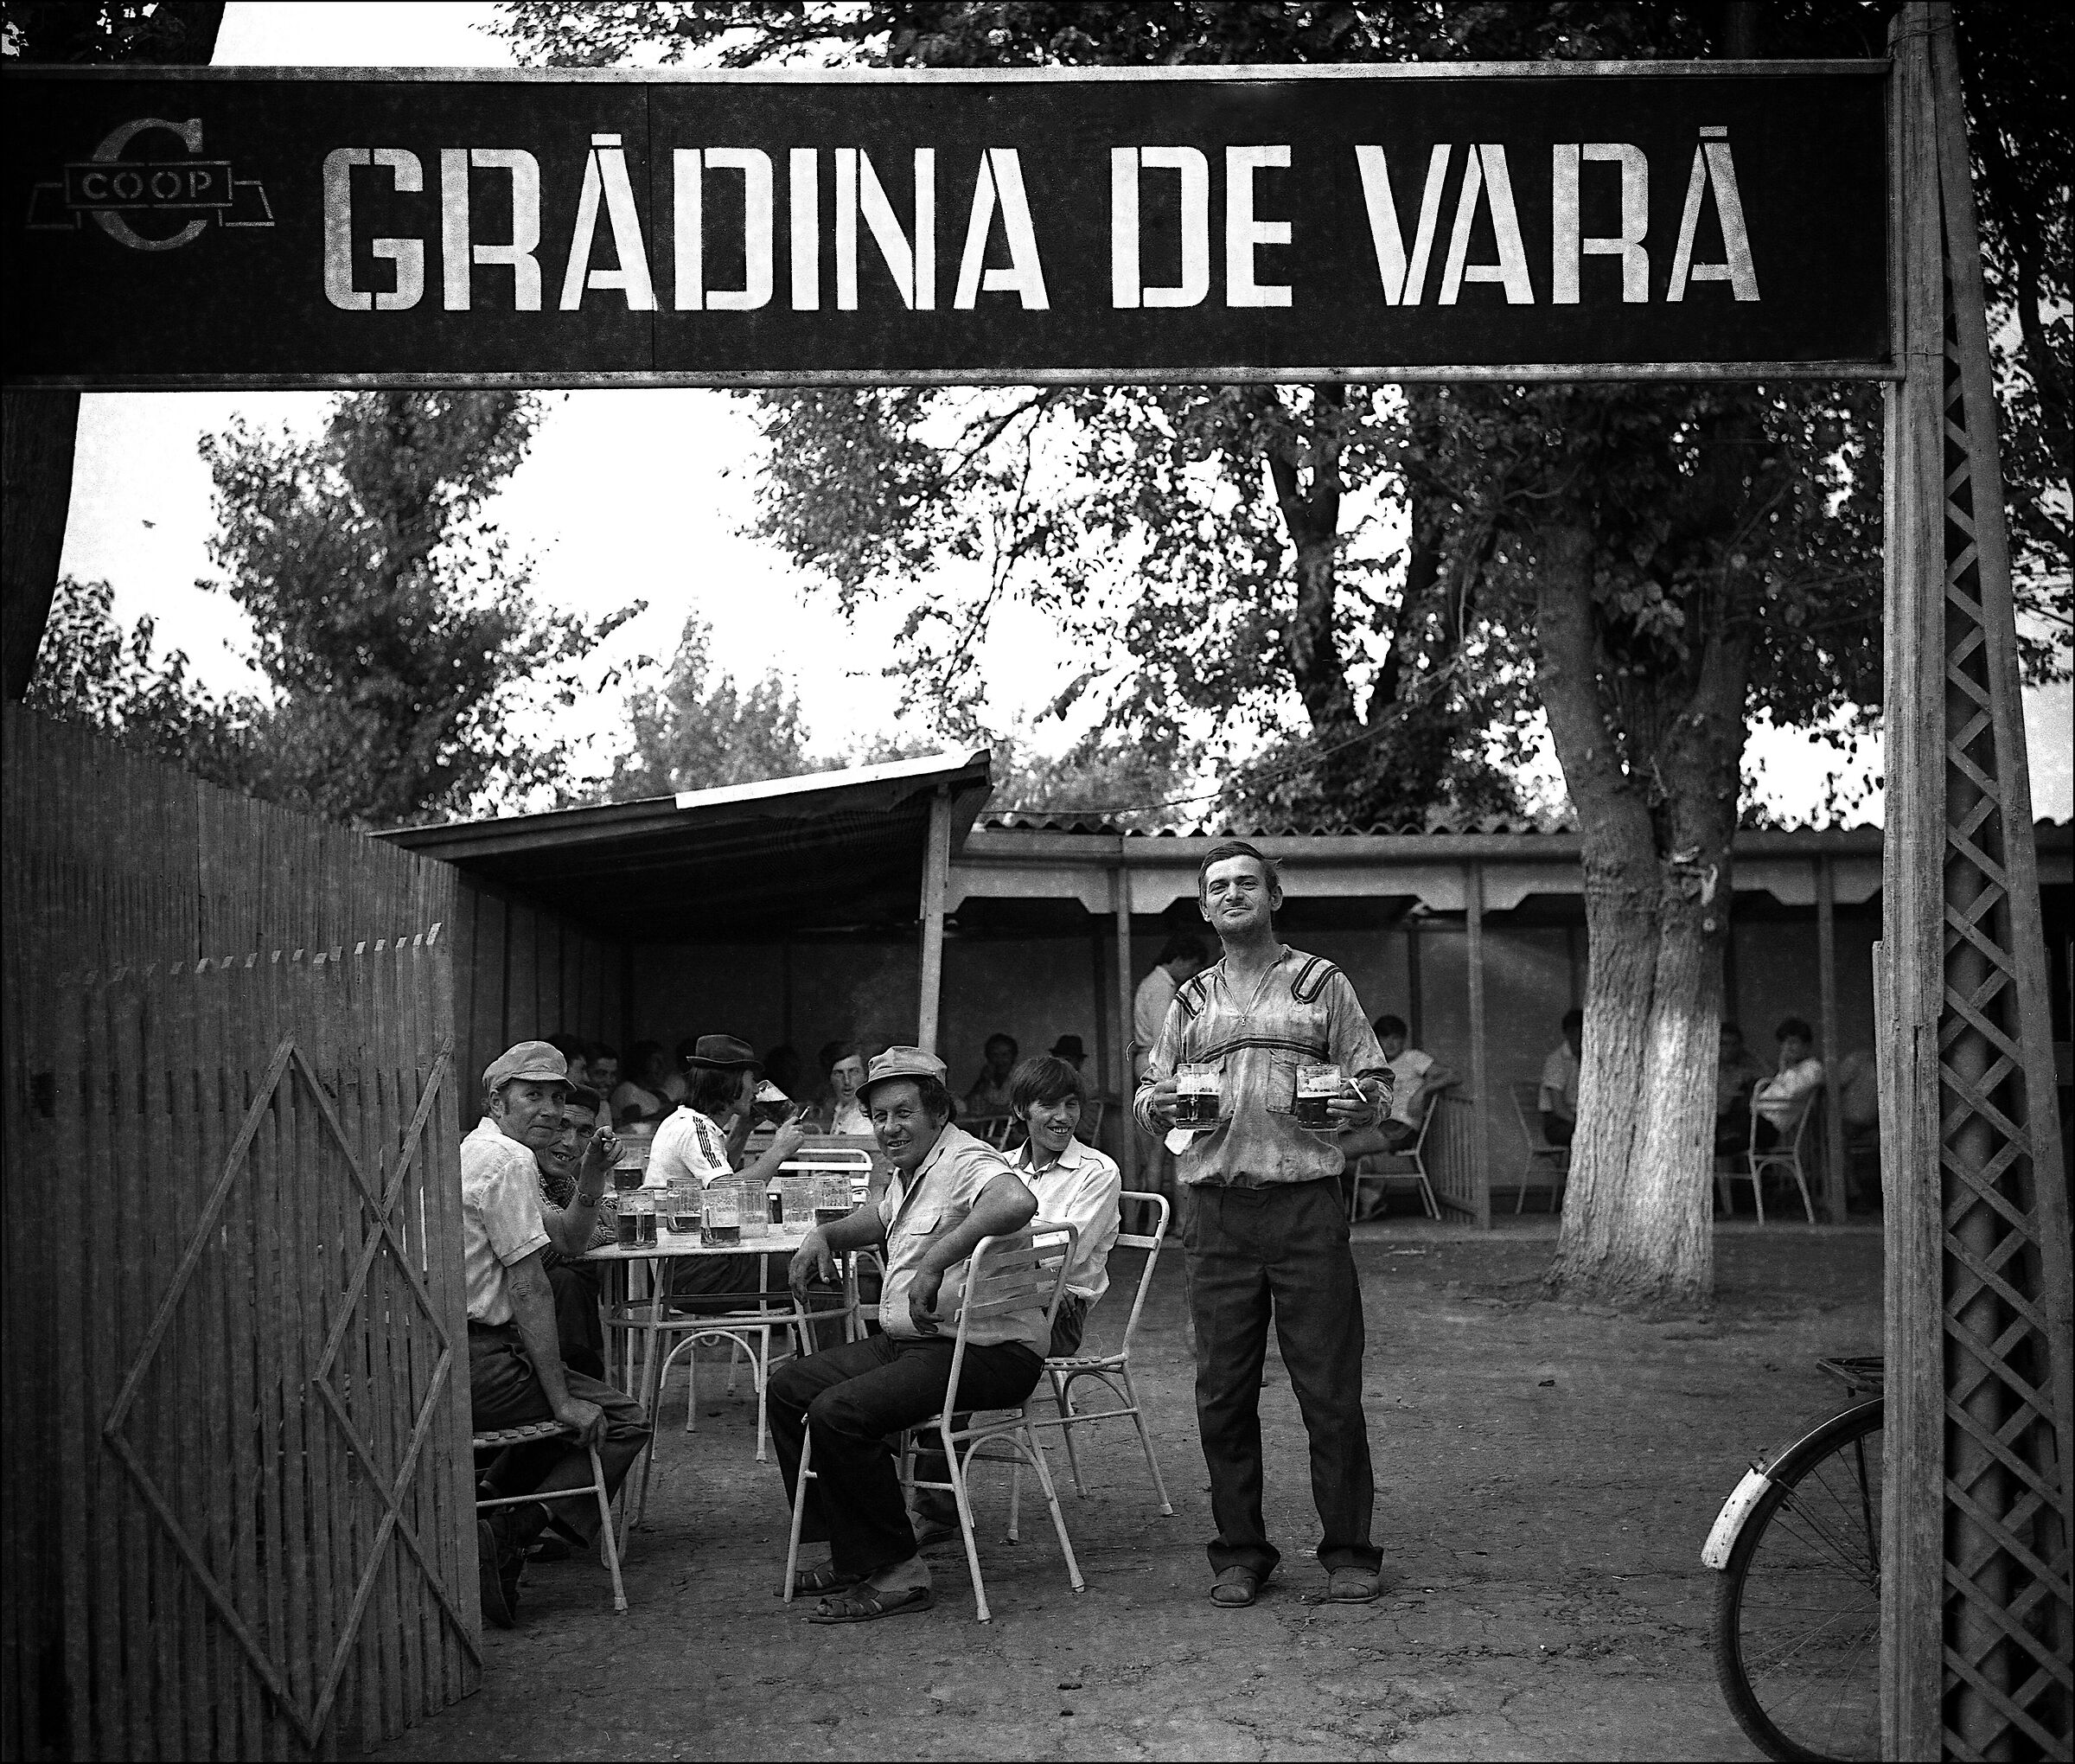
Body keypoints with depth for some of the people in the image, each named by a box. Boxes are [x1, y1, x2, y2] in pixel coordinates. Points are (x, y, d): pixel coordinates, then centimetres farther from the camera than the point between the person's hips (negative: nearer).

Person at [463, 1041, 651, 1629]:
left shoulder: (477, 1151, 20)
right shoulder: (510, 1161, -13)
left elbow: (569, 1238, 24)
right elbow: (528, 1288, -17)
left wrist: (590, 1178, 5)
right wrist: (563, 1400, -15)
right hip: (477, 1364, -10)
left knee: (578, 1401, 28)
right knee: (622, 1421, -3)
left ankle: (488, 1501, 17)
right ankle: (505, 1535, -15)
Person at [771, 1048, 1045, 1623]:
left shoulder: (968, 1161, -15)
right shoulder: (910, 1174, 17)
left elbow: (1017, 1202, -40)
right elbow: (874, 1220, 39)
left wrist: (934, 1261, -39)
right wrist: (823, 1236, 17)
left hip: (987, 1353, -11)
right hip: (907, 1341, 11)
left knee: (838, 1412, -26)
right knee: (789, 1386, 12)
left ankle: (895, 1573, -14)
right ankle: (848, 1552, 12)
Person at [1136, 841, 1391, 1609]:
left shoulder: (1320, 983, 9)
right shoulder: (1191, 1002, 17)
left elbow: (1375, 1078, 8)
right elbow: (1149, 1091, 18)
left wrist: (1361, 1102, -15)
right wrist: (1156, 1105, -5)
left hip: (1305, 1205, -3)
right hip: (1215, 1213, 3)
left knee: (1330, 1389, -2)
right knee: (1222, 1393, 4)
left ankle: (1348, 1553, 9)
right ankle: (1240, 1553, 16)